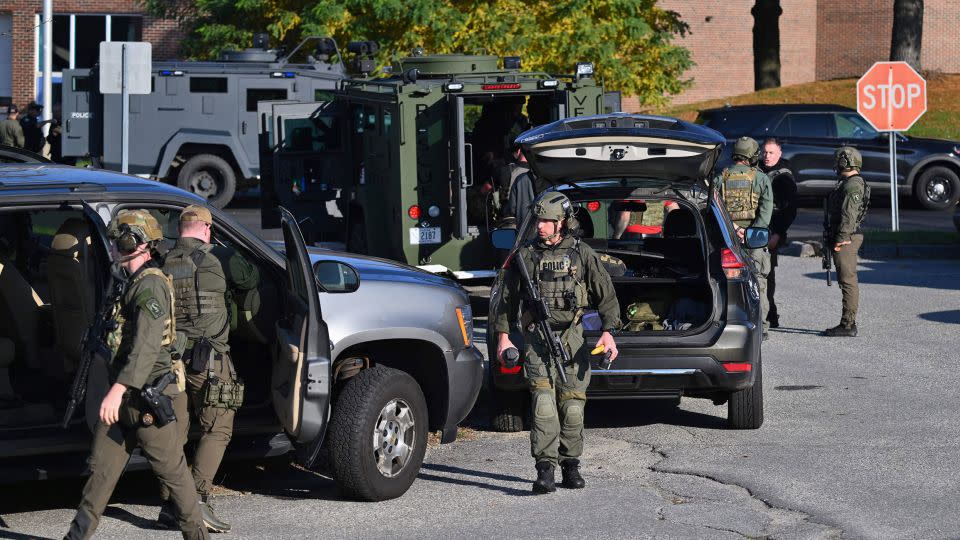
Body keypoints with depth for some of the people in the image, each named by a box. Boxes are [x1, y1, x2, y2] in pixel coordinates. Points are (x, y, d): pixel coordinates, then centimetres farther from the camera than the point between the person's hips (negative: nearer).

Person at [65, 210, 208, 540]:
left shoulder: (151, 285, -16)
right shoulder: (134, 283, 16)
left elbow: (147, 346, -26)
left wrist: (118, 390, -34)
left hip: (148, 396, -10)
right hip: (124, 397, 10)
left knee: (171, 469, 0)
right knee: (101, 468, 8)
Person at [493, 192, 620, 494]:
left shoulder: (582, 255, 5)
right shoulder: (525, 256, 8)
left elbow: (606, 296, 5)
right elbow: (508, 299, 16)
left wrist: (608, 332, -7)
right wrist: (503, 336, 11)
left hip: (572, 338, 0)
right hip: (536, 339, 0)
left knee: (572, 406, 2)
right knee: (543, 402, -14)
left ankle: (570, 465, 17)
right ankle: (545, 470, -18)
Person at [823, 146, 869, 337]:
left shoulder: (853, 184, -15)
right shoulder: (847, 183, 18)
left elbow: (849, 215, -21)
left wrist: (841, 239, -22)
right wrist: (833, 240, 23)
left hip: (846, 239, -11)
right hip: (844, 238, 11)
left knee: (848, 281, -9)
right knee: (846, 281, 12)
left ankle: (848, 325, -9)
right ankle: (847, 323, 17)